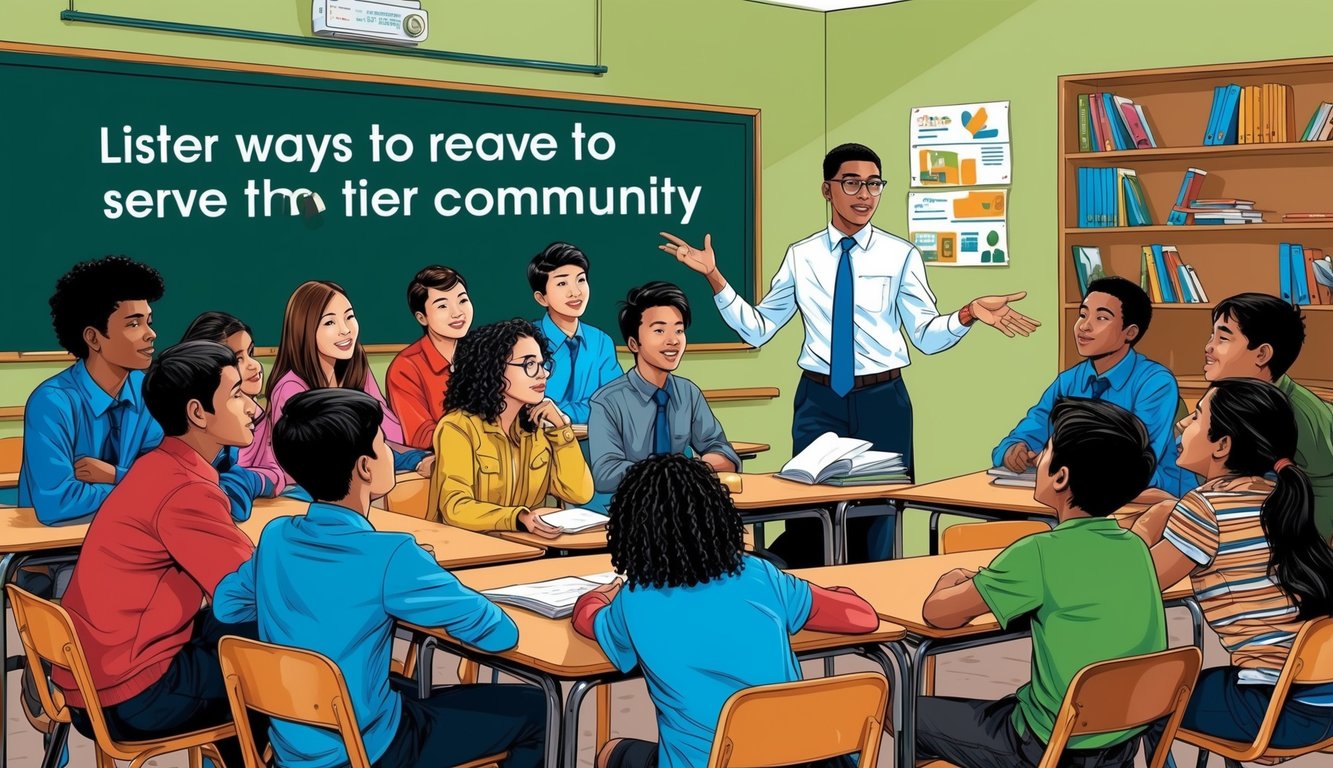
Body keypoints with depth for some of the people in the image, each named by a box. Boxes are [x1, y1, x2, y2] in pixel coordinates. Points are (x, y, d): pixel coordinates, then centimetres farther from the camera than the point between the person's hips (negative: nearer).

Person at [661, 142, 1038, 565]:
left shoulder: (901, 255, 0)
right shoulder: (801, 256, 4)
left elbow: (926, 336, -2)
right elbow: (757, 329, 4)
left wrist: (968, 314, -21)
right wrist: (714, 278, -5)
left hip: (882, 402, -1)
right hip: (819, 401, 1)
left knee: (878, 513, 8)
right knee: (809, 515, 4)